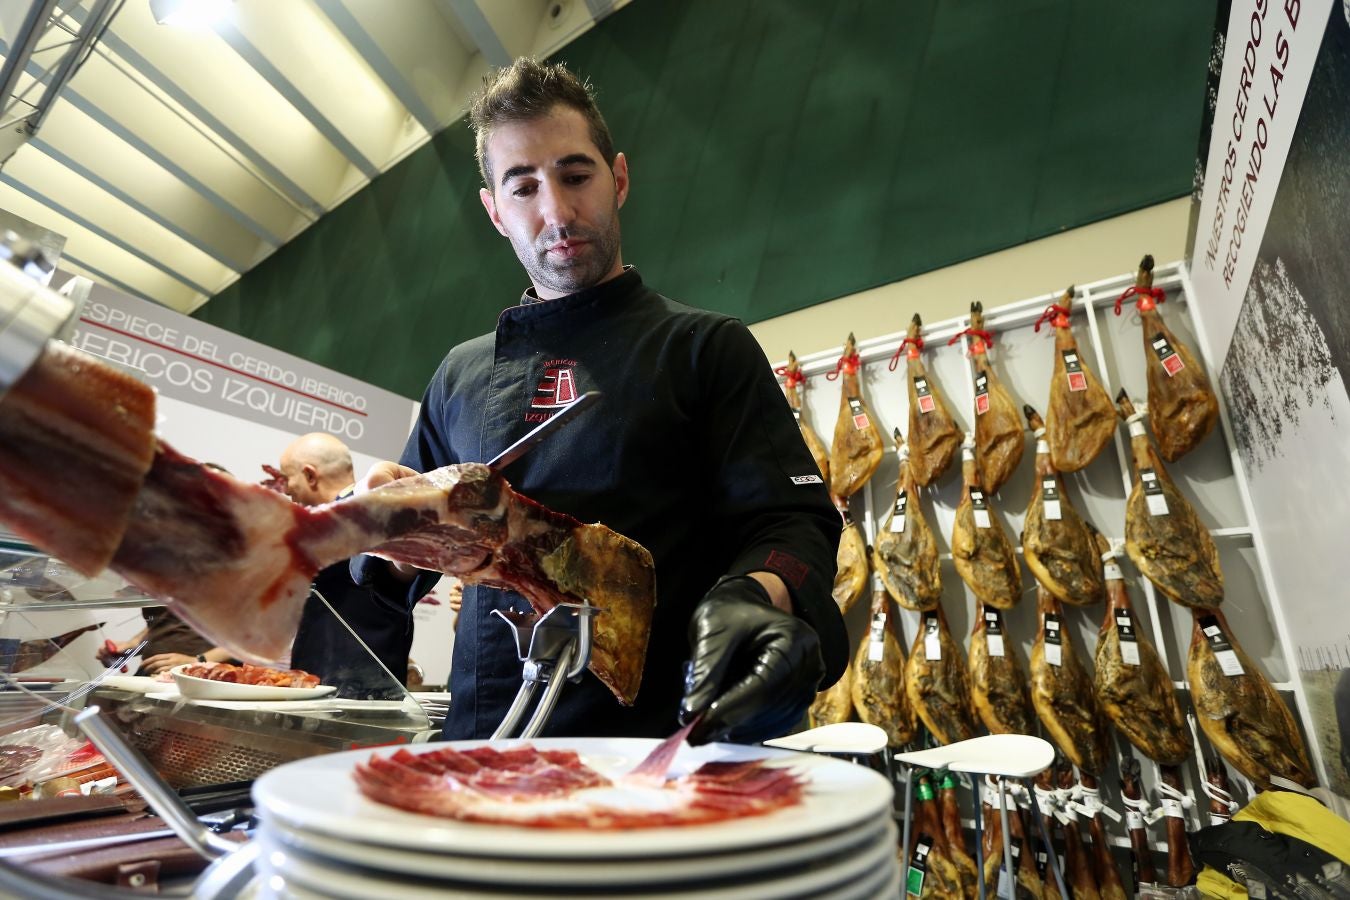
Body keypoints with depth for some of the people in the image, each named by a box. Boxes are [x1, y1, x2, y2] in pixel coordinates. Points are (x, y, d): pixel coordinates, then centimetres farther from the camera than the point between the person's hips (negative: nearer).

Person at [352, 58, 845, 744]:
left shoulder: (708, 347, 3)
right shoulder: (460, 375, 14)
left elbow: (790, 522, -4)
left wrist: (755, 598, -25)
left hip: (659, 731, -2)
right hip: (481, 733, 3)